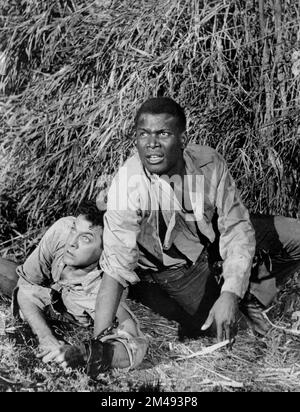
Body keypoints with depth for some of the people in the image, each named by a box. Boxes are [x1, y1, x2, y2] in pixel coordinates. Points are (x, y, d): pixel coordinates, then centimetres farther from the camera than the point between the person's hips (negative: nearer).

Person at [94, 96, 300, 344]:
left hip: (214, 241, 4)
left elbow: (235, 227, -17)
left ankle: (249, 296, 12)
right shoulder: (128, 184, -32)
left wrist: (230, 294, -31)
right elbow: (116, 268, -35)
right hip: (174, 271, -4)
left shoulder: (208, 163, -22)